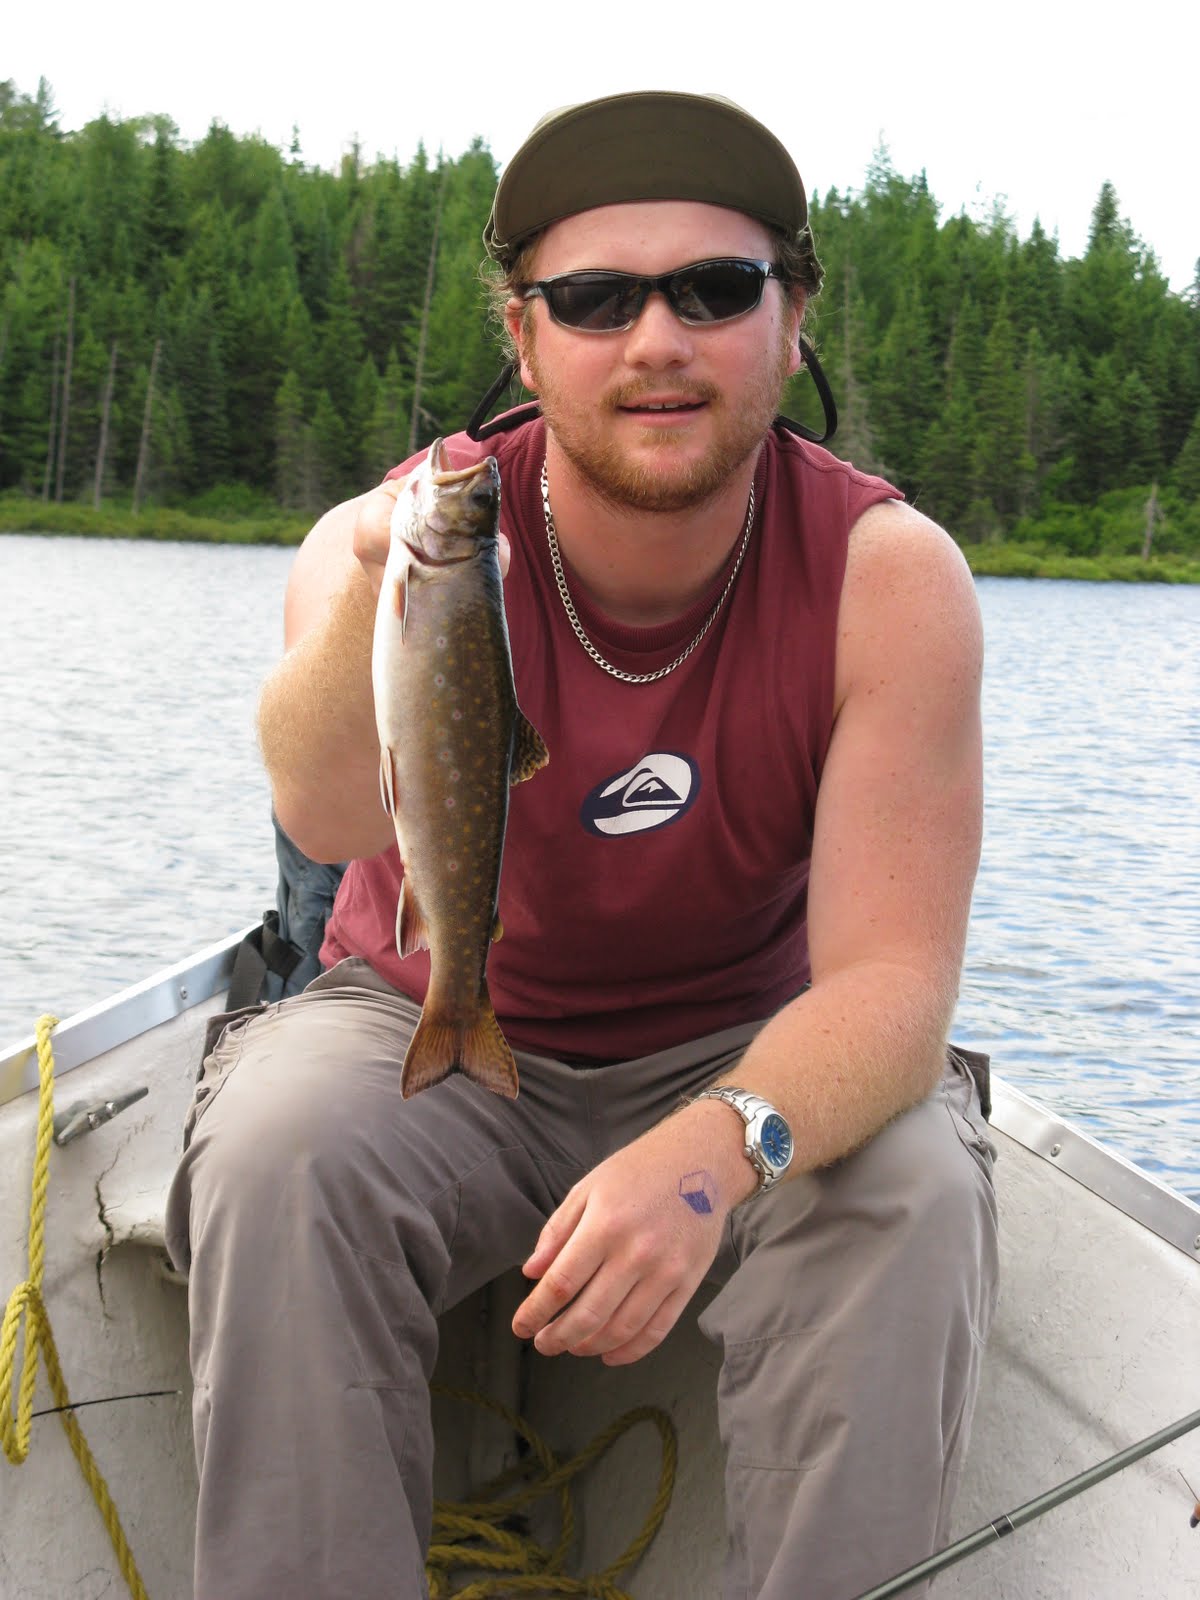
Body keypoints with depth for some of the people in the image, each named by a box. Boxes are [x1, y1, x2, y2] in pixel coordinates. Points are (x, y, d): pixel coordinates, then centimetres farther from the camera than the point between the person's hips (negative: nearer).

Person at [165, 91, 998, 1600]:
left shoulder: (888, 576, -18)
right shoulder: (397, 536, -19)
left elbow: (891, 974, -24)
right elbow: (328, 815, -41)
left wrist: (717, 1149, -45)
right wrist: (383, 594, -63)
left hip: (742, 1063, 1)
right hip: (425, 1030, 0)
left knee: (913, 1189, -28)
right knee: (278, 1151, -29)